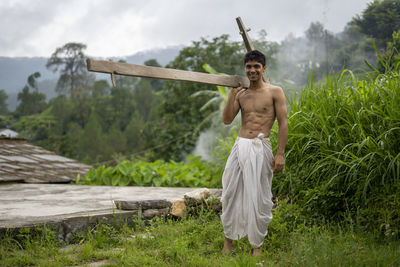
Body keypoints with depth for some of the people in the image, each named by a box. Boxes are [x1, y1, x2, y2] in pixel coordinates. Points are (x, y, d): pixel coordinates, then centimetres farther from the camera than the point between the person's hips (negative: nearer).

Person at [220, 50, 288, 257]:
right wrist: (232, 94, -6)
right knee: (231, 192, 6)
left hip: (261, 148, -4)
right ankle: (229, 238, 22)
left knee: (259, 197, 1)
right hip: (240, 146, 4)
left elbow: (283, 124, -3)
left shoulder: (275, 92, 1)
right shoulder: (241, 94, 12)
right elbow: (226, 120, 4)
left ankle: (257, 244, 15)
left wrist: (280, 154, -10)